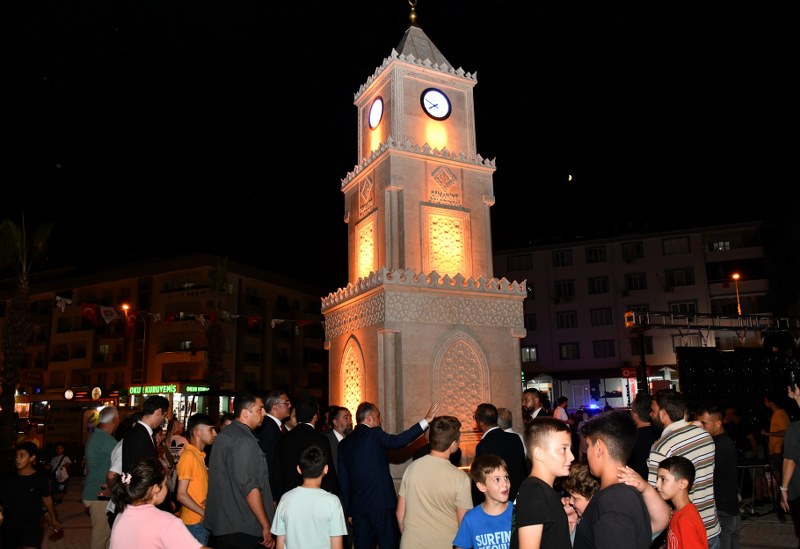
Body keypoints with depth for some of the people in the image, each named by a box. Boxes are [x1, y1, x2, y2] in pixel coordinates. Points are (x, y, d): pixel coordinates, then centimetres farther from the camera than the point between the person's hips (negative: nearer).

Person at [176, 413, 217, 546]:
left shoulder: (199, 455, 10)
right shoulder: (188, 456, -17)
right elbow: (181, 495, -19)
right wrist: (205, 513, -18)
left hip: (202, 521, 8)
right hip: (194, 523, -8)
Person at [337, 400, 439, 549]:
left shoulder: (344, 443, 9)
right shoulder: (374, 434, -8)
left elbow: (343, 480, 11)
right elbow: (397, 441, -26)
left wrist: (349, 511, 16)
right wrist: (426, 421, -26)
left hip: (358, 506, 6)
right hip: (381, 503, -6)